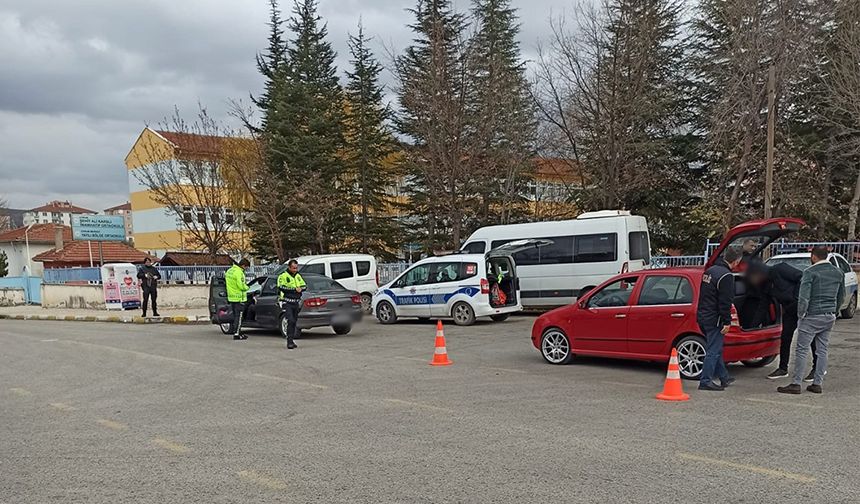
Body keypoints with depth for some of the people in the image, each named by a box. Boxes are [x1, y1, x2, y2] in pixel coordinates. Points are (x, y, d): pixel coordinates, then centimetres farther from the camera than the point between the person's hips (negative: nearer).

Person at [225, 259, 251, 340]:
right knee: (239, 316, -3)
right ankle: (237, 334, -2)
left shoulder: (229, 271, 11)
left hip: (231, 297, 9)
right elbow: (241, 286, -25)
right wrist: (247, 287, -3)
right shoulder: (239, 273, -19)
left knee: (235, 315, 19)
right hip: (239, 298, -9)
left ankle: (232, 330, 24)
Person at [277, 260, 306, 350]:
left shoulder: (298, 276, 15)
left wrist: (300, 289, -12)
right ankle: (289, 342, -17)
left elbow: (304, 286, 11)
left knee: (294, 322, 10)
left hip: (296, 303, 7)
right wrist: (295, 289, -16)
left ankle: (291, 340, 19)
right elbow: (282, 287, -18)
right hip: (287, 303, -6)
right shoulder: (283, 276, -5)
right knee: (290, 321, -17)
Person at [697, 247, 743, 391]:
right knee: (713, 350, -2)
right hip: (714, 319, -9)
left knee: (715, 348, 19)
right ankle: (705, 382, 0)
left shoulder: (710, 271, 12)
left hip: (702, 317, 9)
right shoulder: (726, 276, -17)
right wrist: (727, 322, -15)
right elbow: (725, 302, -19)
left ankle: (724, 377, 30)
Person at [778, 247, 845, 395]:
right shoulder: (838, 272, 10)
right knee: (822, 350, 11)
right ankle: (817, 384, 13)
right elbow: (841, 296, 18)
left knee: (801, 350, -3)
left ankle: (796, 384, -3)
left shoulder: (810, 272, -11)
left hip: (812, 316, -7)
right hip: (830, 317, 7)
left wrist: (801, 314, -7)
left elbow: (804, 296, -18)